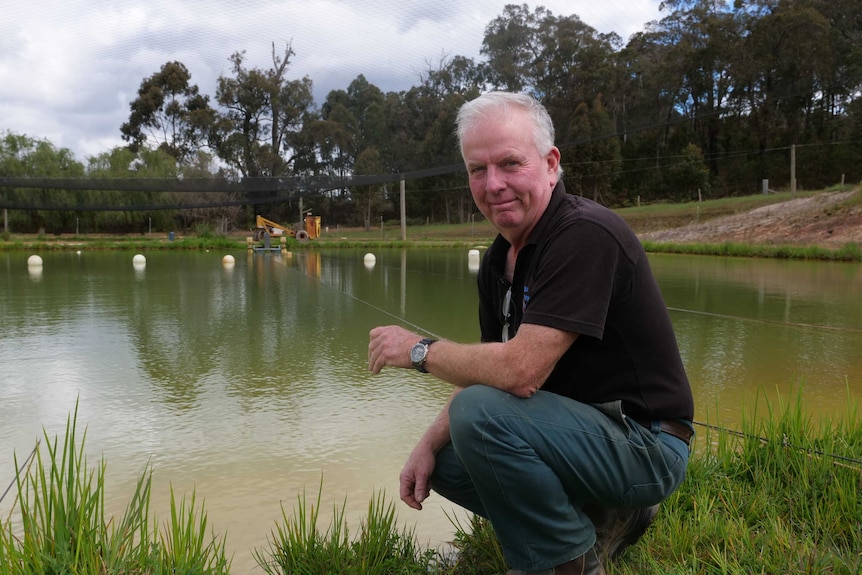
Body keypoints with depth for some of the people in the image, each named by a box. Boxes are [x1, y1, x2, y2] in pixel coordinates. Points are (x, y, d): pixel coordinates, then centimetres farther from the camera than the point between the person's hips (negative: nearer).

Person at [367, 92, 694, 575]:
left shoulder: (587, 235, -24)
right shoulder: (498, 261, 5)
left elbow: (519, 372, -32)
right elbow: (485, 375, 10)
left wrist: (419, 350, -16)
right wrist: (428, 446, -4)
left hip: (646, 446, -9)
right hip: (583, 427, 9)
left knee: (481, 414, -28)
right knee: (444, 459, 9)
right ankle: (602, 515, 12)